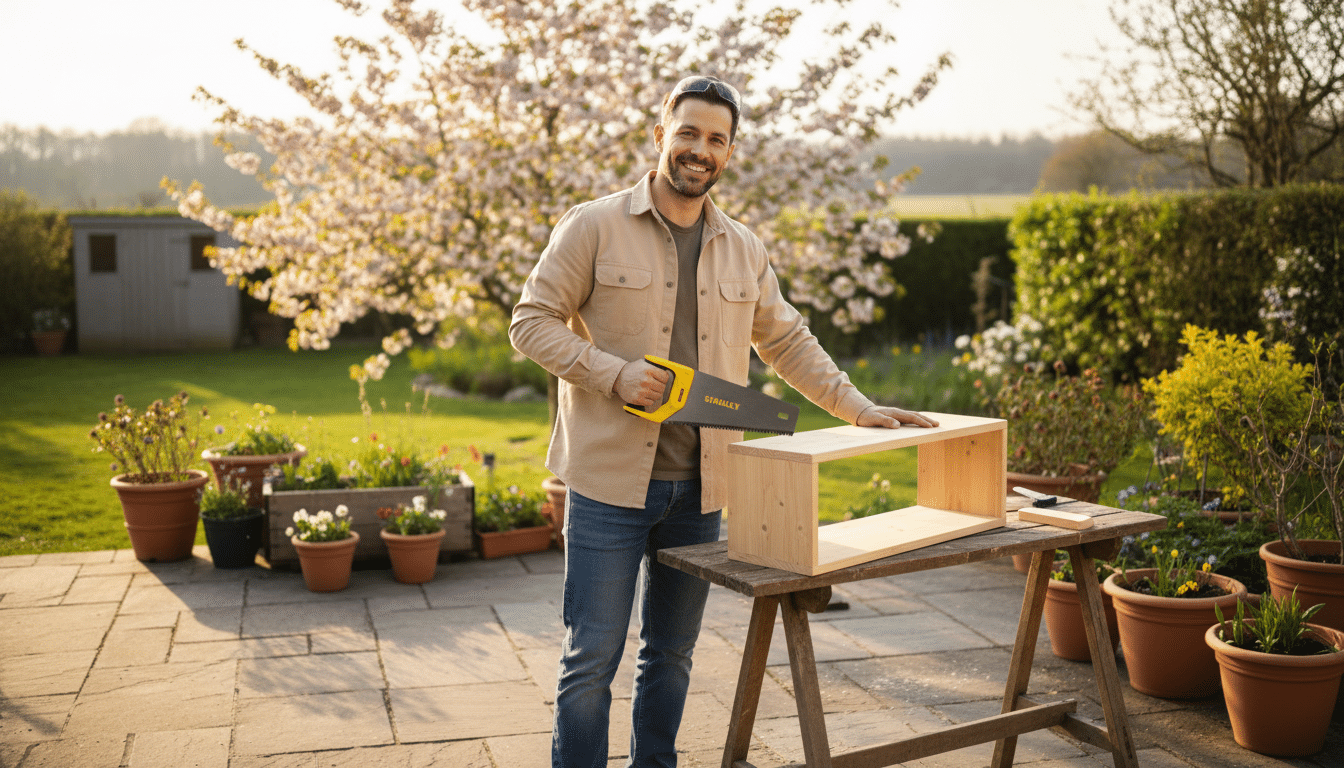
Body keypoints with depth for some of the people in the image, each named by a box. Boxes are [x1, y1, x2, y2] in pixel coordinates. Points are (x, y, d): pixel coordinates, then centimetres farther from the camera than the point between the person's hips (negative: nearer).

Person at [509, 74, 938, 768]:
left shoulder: (744, 250, 11)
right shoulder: (594, 227, -3)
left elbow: (788, 343, 20)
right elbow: (532, 321, -4)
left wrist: (859, 410, 13)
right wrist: (614, 372, -17)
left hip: (700, 488, 5)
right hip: (611, 481, -4)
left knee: (672, 653, 15)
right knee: (592, 657, 0)